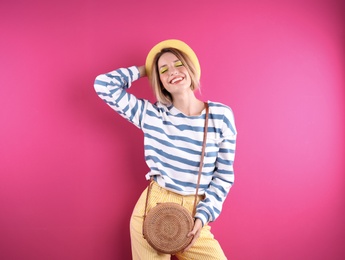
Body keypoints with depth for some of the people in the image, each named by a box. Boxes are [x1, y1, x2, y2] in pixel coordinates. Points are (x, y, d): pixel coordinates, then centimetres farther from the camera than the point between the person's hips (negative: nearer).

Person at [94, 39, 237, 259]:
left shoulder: (221, 115, -4)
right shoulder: (151, 114, -2)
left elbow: (224, 176, 0)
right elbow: (104, 85, -4)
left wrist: (202, 217, -8)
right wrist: (144, 70, 5)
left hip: (194, 213, 1)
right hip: (152, 208, 0)